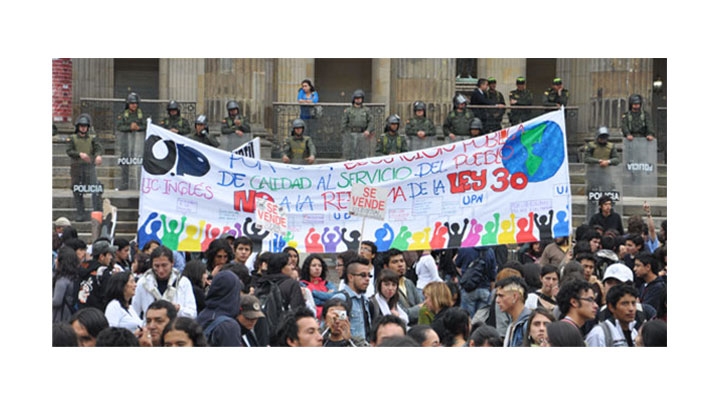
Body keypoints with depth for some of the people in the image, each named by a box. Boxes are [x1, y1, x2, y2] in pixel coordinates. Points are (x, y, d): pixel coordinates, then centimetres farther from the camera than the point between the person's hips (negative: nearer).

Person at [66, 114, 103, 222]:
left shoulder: (92, 138, 11)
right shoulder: (73, 139, 10)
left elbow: (99, 148, -4)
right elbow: (68, 151, -3)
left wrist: (98, 155, -28)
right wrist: (80, 154, -21)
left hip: (89, 166, -1)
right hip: (76, 167, 1)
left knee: (95, 189, -14)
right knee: (77, 192, 3)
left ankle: (98, 212, -15)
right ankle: (80, 214, 11)